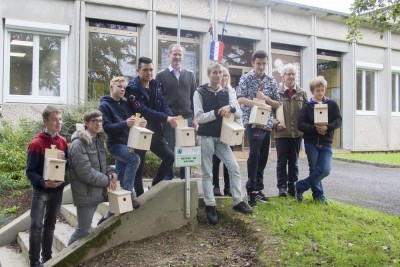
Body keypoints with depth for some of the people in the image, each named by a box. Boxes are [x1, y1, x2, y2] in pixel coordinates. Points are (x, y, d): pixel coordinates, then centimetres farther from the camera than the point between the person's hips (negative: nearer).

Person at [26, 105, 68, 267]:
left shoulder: (63, 141, 2)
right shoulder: (36, 143, -15)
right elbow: (30, 171, -14)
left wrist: (64, 159, -12)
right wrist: (44, 183, -28)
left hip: (58, 189, 5)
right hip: (41, 190, -5)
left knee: (50, 225, 15)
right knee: (36, 226, -10)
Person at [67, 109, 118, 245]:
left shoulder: (98, 140, 9)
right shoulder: (79, 144, -18)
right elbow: (86, 173, -24)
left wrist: (111, 172, -3)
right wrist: (107, 180, -15)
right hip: (86, 193, -7)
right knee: (83, 230, 5)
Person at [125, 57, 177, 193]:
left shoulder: (156, 85, 8)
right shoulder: (133, 88, -14)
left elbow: (163, 104, 1)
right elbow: (143, 110, -24)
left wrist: (171, 117, -20)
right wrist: (166, 118, -29)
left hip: (155, 131, 6)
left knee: (170, 157, 6)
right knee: (139, 165, 4)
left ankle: (155, 186, 22)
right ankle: (140, 195, 18)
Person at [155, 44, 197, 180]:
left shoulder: (190, 75, 12)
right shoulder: (161, 75, 4)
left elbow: (194, 98, 11)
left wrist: (195, 118, 4)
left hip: (187, 118, 3)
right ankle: (168, 178, 14)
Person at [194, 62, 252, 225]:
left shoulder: (226, 93, 7)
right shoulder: (200, 93, -5)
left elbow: (239, 114, 2)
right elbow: (198, 117, -13)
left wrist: (230, 108, -19)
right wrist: (217, 112, -18)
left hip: (221, 137, 4)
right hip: (205, 137, -4)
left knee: (234, 167, -3)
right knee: (207, 172, 2)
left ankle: (238, 201, 9)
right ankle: (210, 206, 10)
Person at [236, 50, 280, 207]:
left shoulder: (271, 81, 13)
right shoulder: (246, 78, 0)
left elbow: (277, 104, 12)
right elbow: (240, 99, -13)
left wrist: (265, 98, -6)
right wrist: (256, 103, -27)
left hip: (267, 124, 5)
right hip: (252, 122, -5)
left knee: (263, 157, 10)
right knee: (254, 154, -17)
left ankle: (258, 189, 21)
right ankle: (251, 190, -9)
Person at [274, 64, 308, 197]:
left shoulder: (301, 93, 5)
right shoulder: (277, 92, -3)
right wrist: (276, 123, -13)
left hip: (297, 133, 3)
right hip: (281, 132, -2)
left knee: (294, 161, 11)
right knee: (281, 161, 5)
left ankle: (292, 186, 20)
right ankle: (282, 186, 15)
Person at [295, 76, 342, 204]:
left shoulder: (332, 104, 7)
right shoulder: (307, 106, 1)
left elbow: (338, 120, -2)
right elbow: (300, 124, -6)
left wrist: (327, 127, -20)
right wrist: (315, 128, -20)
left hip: (326, 143, 2)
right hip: (311, 143, -1)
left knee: (325, 170, -9)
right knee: (314, 170, 4)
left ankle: (300, 186, 7)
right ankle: (318, 194, 23)